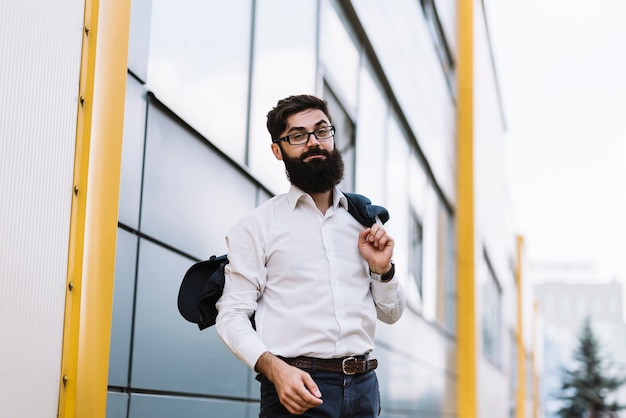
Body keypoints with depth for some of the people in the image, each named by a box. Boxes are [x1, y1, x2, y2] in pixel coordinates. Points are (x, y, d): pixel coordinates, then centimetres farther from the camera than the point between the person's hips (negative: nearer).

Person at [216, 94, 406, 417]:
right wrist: (274, 368, -22)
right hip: (298, 389, -4)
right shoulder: (258, 225, -1)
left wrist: (382, 269, -1)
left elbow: (390, 314, 17)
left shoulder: (362, 220, 12)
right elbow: (232, 316, -7)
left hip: (363, 387, 4)